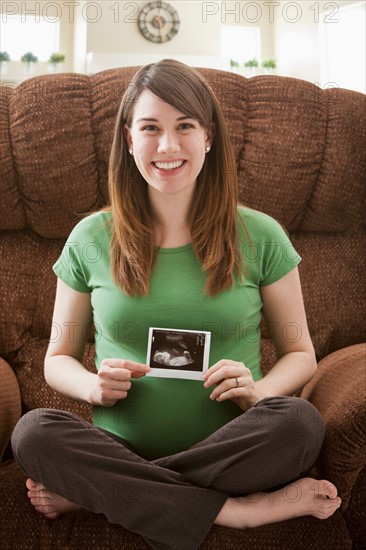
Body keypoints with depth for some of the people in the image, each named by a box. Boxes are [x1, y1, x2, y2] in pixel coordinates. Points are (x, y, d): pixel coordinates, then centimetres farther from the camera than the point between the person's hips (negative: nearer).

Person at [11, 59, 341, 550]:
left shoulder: (261, 238, 1)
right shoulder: (91, 239, 3)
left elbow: (300, 353, 8)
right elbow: (58, 358, 11)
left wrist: (258, 391, -14)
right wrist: (95, 386, -12)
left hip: (230, 452, 0)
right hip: (123, 448, 1)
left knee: (300, 421, -30)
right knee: (34, 431, -27)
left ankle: (89, 495, -18)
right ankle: (240, 510, -20)